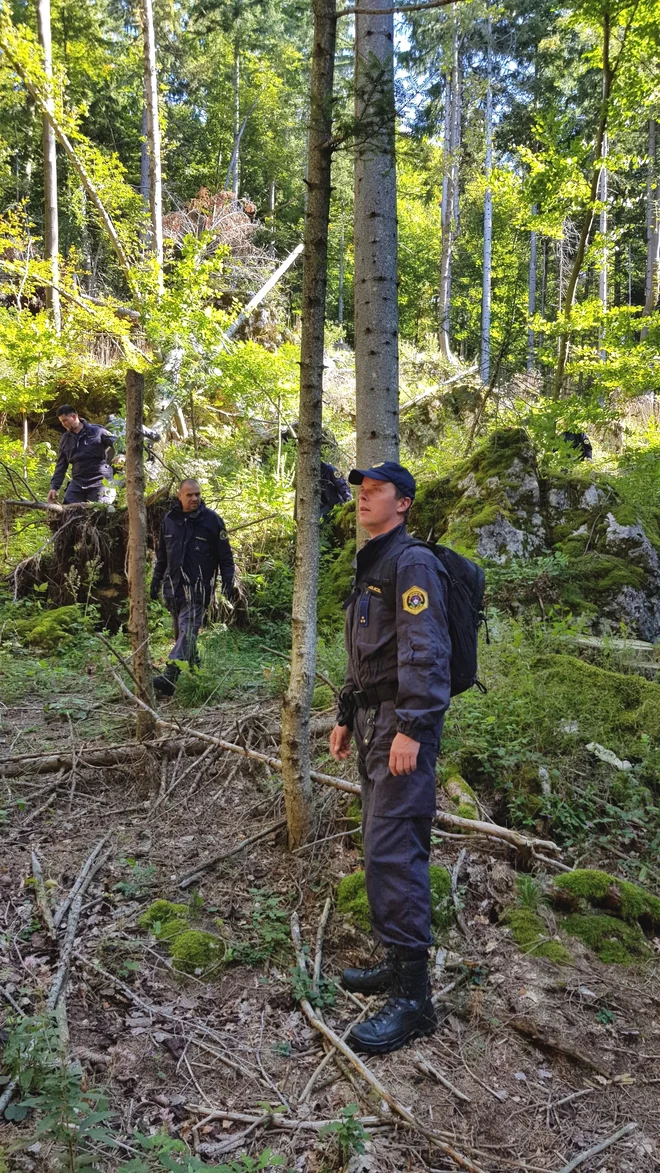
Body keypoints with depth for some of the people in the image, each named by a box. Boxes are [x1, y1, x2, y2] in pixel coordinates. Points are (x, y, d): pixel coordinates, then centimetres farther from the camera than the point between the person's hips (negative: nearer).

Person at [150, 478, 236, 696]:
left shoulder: (212, 520, -3)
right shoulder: (169, 520, 9)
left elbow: (225, 555, -1)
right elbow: (162, 555, 20)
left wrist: (228, 582, -8)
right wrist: (156, 581, 20)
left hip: (198, 587, -5)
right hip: (173, 586, 6)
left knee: (187, 631, -14)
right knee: (181, 631, 13)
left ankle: (169, 678, -22)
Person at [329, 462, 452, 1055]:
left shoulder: (413, 562, -10)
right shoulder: (370, 566, 20)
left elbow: (425, 650, -19)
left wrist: (411, 727, -25)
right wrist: (346, 717, 22)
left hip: (403, 725, -10)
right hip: (372, 723, 10)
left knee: (392, 852, -12)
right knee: (385, 847, 14)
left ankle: (413, 997, -4)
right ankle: (398, 964, 26)